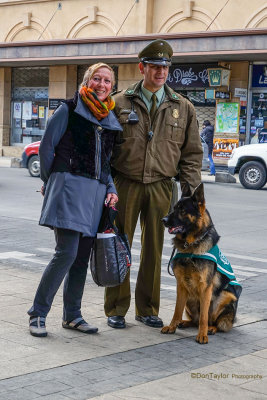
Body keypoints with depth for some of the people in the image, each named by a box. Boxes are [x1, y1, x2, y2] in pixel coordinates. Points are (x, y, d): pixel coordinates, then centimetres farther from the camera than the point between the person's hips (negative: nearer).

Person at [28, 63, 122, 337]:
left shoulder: (111, 119, 18)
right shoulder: (69, 110, 1)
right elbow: (46, 147, 3)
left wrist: (110, 189, 8)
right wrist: (50, 183, 8)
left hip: (96, 191, 6)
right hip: (70, 186, -6)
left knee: (82, 256, 6)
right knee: (66, 253, -14)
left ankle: (72, 315, 17)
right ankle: (37, 313, -4)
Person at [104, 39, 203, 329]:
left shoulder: (183, 108, 6)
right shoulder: (120, 103, 2)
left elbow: (192, 153, 8)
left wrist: (191, 193, 1)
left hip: (161, 186, 1)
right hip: (126, 184, -1)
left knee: (154, 249, 8)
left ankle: (147, 309, 21)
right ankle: (116, 309, 14)